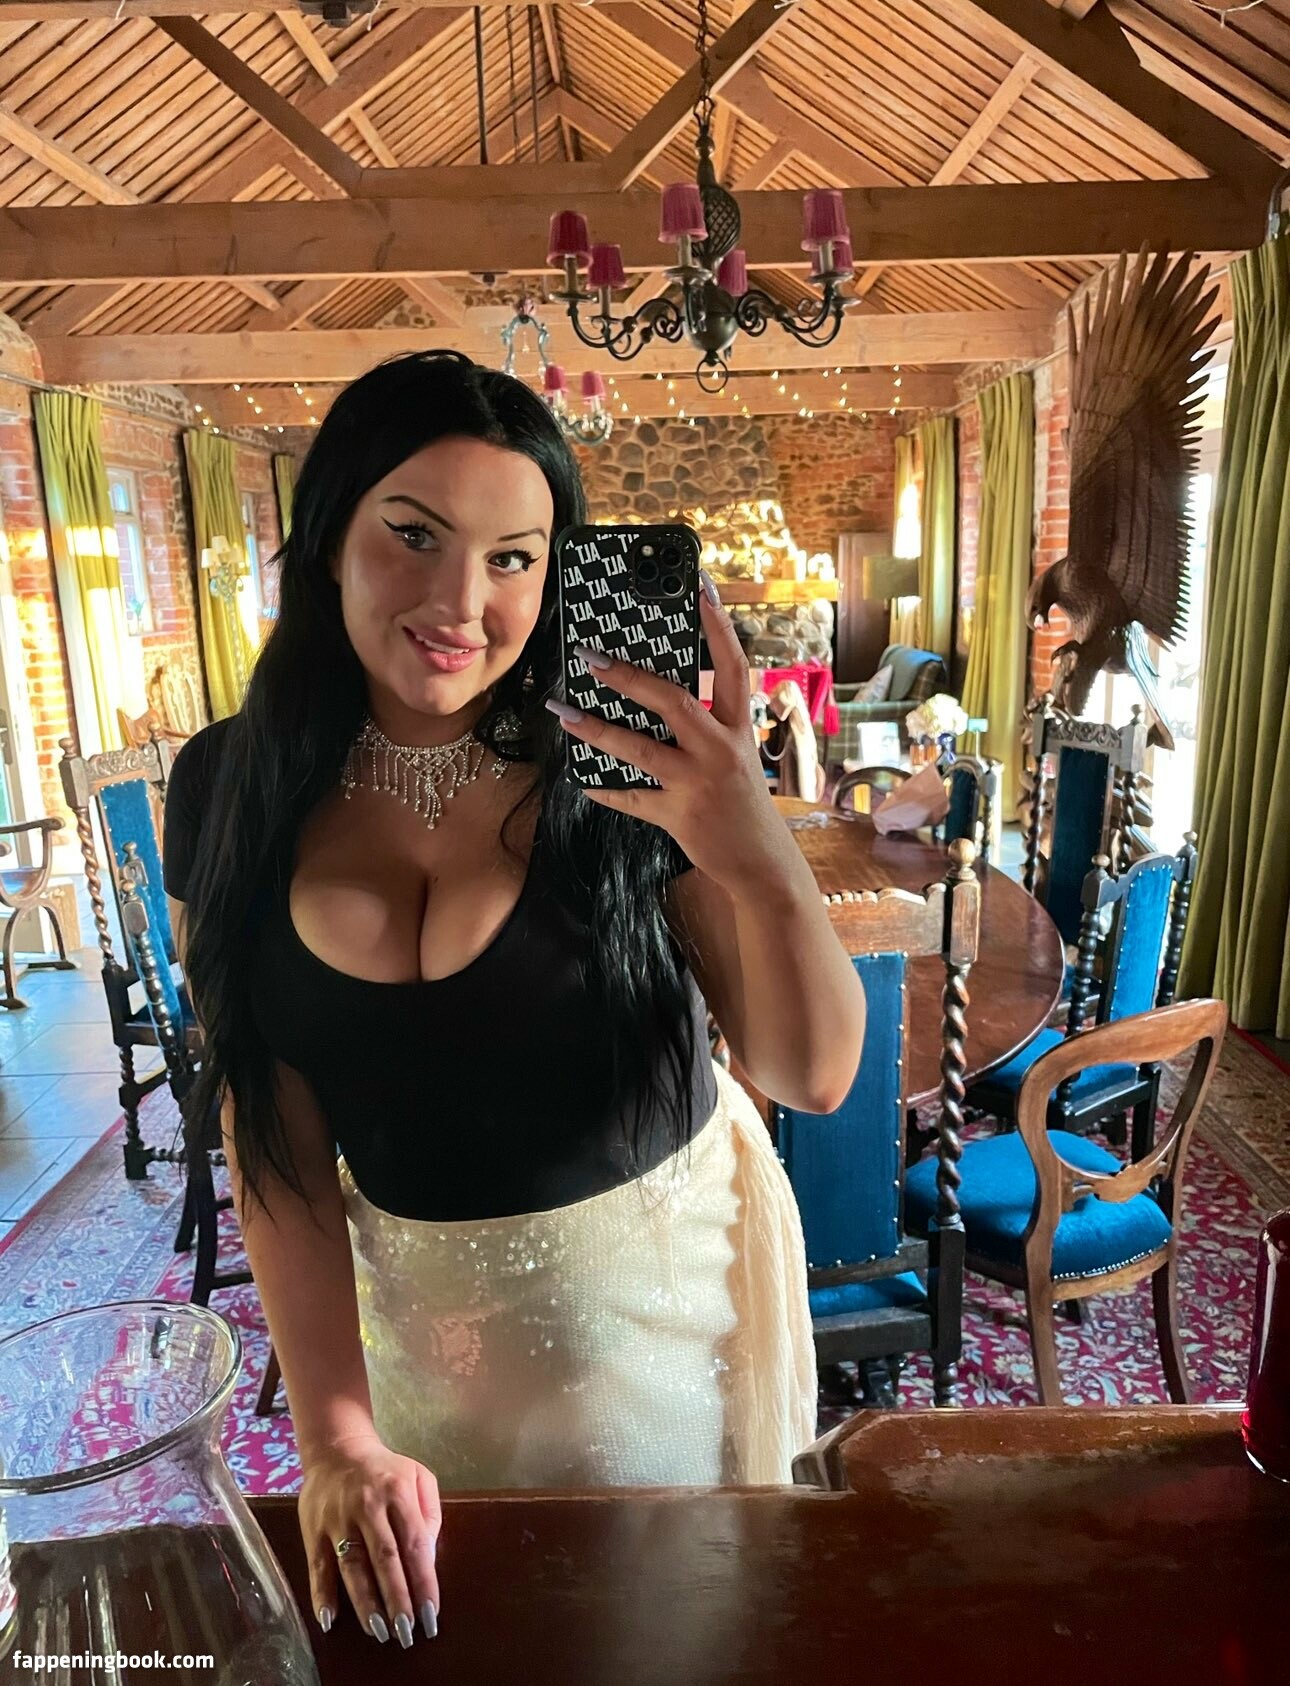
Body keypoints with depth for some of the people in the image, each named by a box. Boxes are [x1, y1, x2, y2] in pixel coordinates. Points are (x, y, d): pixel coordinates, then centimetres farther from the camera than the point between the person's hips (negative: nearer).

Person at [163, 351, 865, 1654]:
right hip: (414, 1294, 3)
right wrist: (336, 1437, -13)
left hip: (661, 1271, -2)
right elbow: (272, 1138, -8)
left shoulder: (622, 765, -19)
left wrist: (762, 860, -41)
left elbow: (815, 1077, -21)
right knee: (450, 1616, 26)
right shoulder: (229, 791, -11)